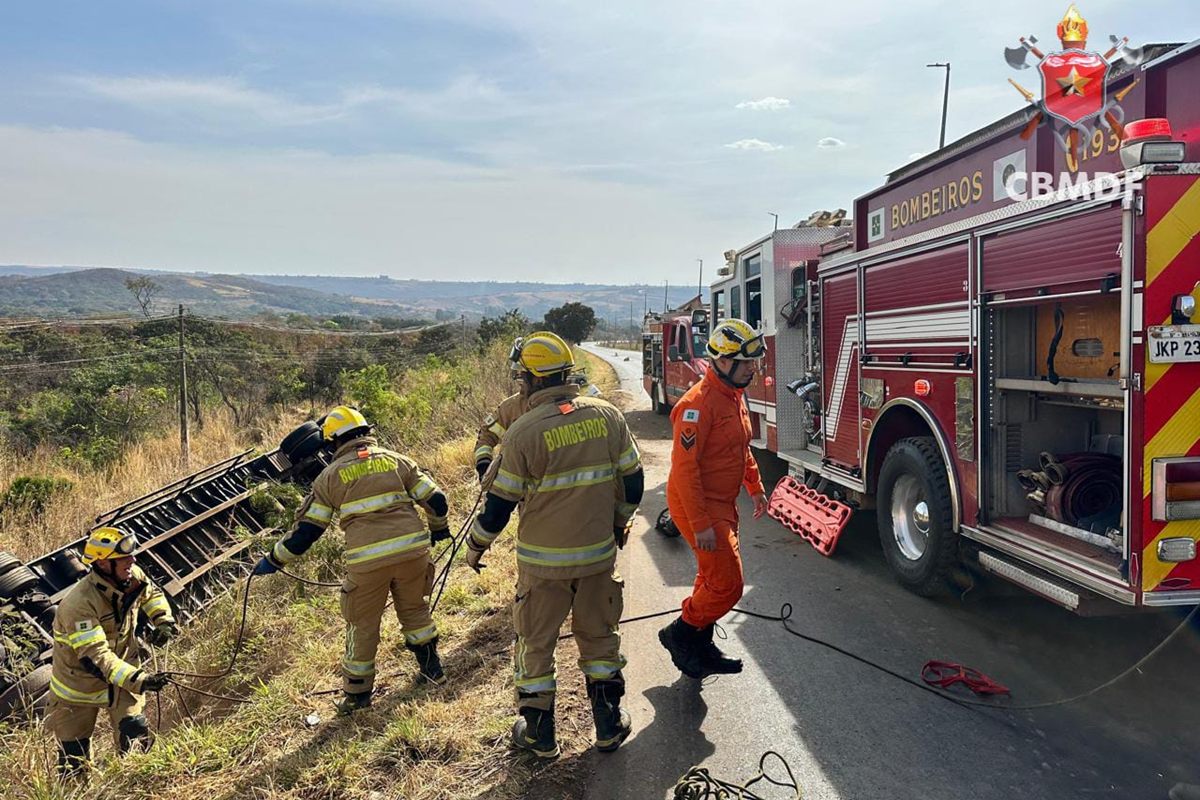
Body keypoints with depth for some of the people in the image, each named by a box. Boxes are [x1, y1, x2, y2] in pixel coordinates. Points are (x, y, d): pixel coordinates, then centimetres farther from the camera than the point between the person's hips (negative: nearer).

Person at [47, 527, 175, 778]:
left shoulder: (133, 577, -14)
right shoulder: (79, 604, -33)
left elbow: (152, 594, 12)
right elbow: (95, 657, -36)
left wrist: (163, 620, -5)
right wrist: (137, 679, -43)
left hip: (122, 671, 4)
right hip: (80, 681, -4)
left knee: (137, 737, -5)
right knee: (74, 759, 8)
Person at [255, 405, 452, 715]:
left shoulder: (331, 475, 8)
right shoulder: (397, 460, 12)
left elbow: (306, 528, 7)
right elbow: (436, 501, 9)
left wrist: (273, 559, 19)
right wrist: (438, 527, 29)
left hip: (368, 560, -2)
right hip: (413, 548, 2)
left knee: (363, 625, 16)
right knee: (415, 609, 25)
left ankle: (357, 693, 28)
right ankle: (432, 669, 34)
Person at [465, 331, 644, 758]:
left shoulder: (524, 431, -16)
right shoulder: (608, 415, -5)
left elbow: (501, 503, -10)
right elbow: (632, 482, 2)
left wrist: (475, 547, 7)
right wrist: (619, 523, 20)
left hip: (543, 561, -3)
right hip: (599, 553, 4)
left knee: (536, 643, 15)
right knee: (599, 636, 20)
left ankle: (539, 734, 27)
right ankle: (609, 724, 30)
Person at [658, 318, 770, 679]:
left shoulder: (734, 396, 7)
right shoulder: (699, 403, -23)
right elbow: (684, 467, -26)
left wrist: (756, 487, 19)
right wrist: (700, 524, -26)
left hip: (723, 505, 10)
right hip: (700, 509, -10)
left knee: (713, 579, 18)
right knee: (727, 585, -7)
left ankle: (700, 649, 33)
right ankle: (679, 633, 13)